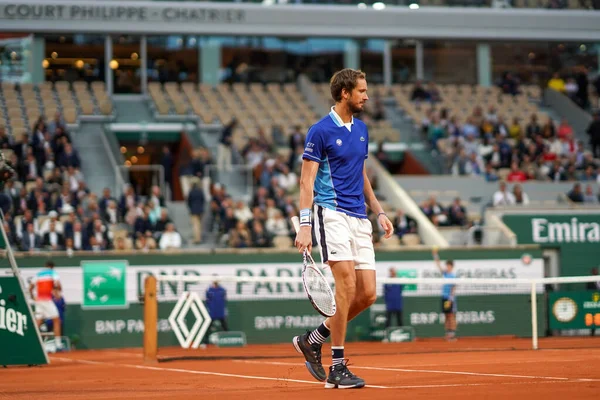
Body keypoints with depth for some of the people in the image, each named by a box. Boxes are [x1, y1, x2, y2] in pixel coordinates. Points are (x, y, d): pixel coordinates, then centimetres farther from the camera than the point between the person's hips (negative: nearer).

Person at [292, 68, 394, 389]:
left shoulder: (361, 129, 15)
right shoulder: (320, 131, -6)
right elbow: (307, 181, -9)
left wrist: (379, 212, 16)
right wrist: (304, 225, -18)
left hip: (359, 218, 7)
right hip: (332, 213, -7)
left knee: (367, 293, 0)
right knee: (347, 282, -18)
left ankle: (312, 340, 18)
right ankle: (337, 367, -11)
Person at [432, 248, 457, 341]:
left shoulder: (453, 276, -7)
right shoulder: (444, 273, 10)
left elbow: (454, 289, -10)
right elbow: (438, 264, 12)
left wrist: (450, 299, -16)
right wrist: (435, 254, 2)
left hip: (451, 298, -6)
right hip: (444, 297, 6)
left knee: (451, 316, -6)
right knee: (447, 317, 7)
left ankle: (453, 334, -6)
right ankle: (448, 333, 9)